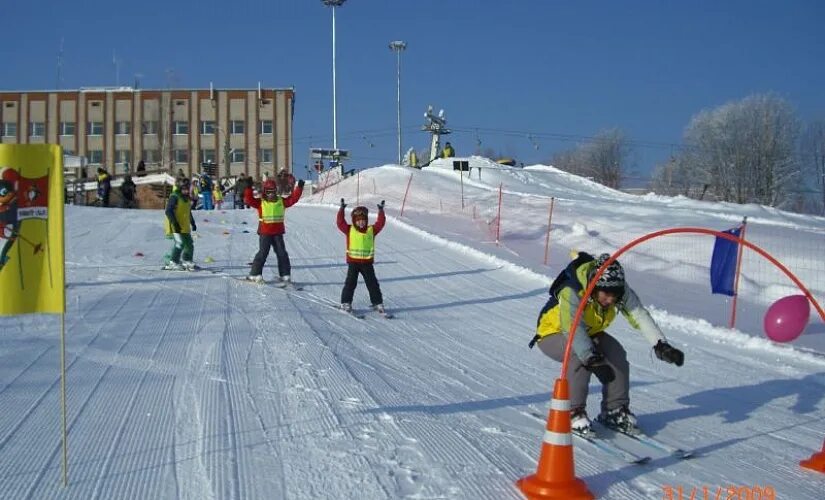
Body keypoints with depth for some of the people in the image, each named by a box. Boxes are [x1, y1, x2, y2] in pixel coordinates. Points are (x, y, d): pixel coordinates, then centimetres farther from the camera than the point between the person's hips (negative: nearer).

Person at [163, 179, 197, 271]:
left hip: (185, 227, 9)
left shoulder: (187, 198, 15)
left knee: (189, 244, 10)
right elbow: (168, 211, -19)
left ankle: (186, 261, 24)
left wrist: (192, 223, 26)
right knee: (180, 243, -18)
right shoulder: (174, 197, -13)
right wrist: (175, 223, -24)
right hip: (176, 227, -9)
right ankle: (172, 263, -12)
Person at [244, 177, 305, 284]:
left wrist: (299, 187, -6)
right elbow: (248, 200, -11)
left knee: (282, 253, 4)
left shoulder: (281, 201, 7)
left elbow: (293, 198, 3)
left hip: (278, 232, 3)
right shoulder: (260, 202, -1)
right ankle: (255, 274, 7)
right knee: (263, 253, -3)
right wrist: (248, 188, -21)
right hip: (265, 233, -3)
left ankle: (285, 276, 10)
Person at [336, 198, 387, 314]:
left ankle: (377, 303, 13)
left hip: (367, 262, 2)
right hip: (353, 262, -2)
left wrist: (381, 211, -2)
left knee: (372, 283, 5)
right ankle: (346, 303, 10)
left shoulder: (371, 230, 5)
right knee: (350, 283, 1)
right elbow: (340, 222, -6)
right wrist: (341, 209, -10)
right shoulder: (349, 230, 0)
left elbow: (380, 223, 2)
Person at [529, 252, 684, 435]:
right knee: (580, 355, -34)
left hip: (589, 333, 5)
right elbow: (573, 329, -46)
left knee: (617, 354, -19)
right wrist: (592, 359, -58)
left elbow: (640, 315, -27)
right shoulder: (571, 292, -36)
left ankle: (615, 410, -3)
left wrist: (661, 345, -39)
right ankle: (573, 412, -22)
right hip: (553, 334, -5)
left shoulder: (619, 289, -19)